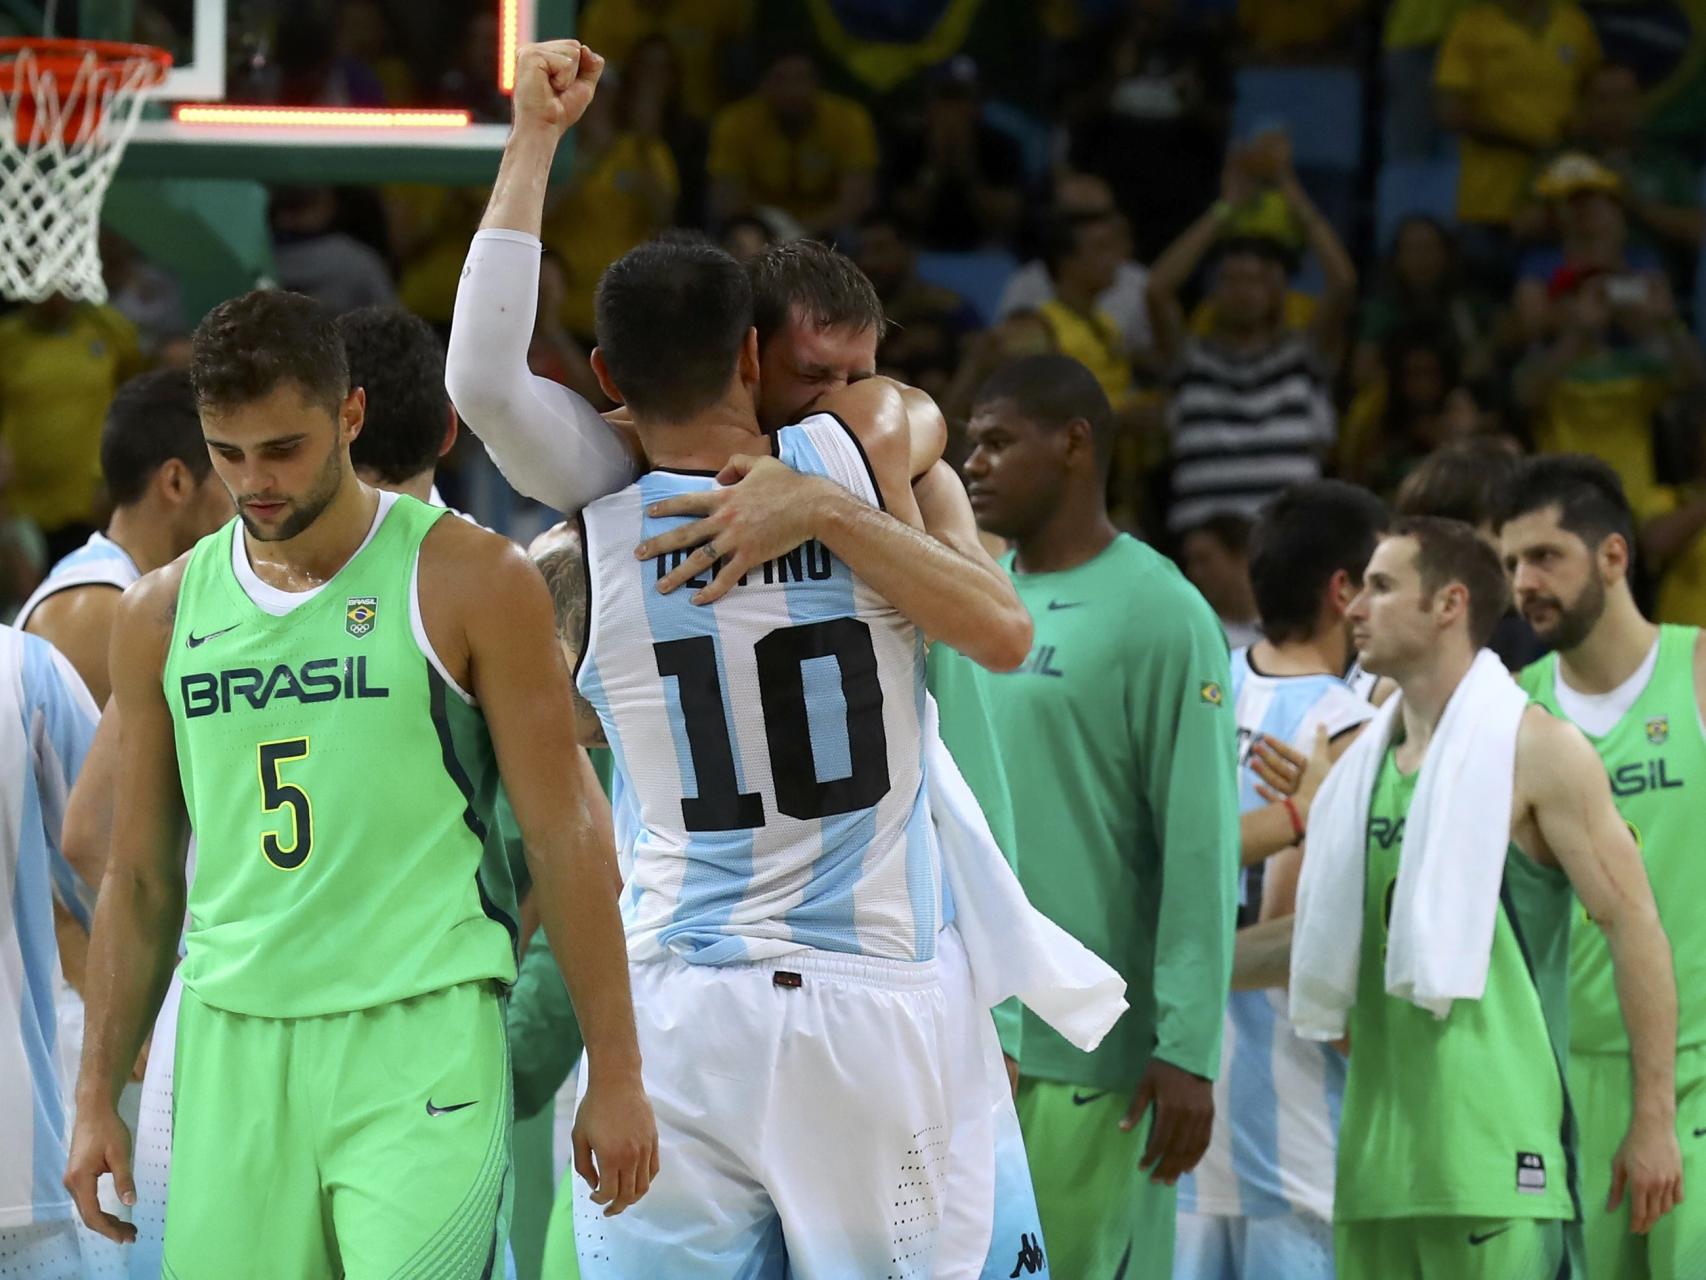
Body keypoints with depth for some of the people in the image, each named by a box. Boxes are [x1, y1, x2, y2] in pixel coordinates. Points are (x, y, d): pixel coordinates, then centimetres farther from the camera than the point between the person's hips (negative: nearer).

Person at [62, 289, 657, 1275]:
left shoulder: (470, 583, -1)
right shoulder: (164, 614, 11)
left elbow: (564, 840, 0)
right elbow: (141, 878, 17)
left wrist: (616, 1075, -3)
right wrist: (99, 1097, 13)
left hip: (420, 1036, -4)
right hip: (232, 1046, 4)